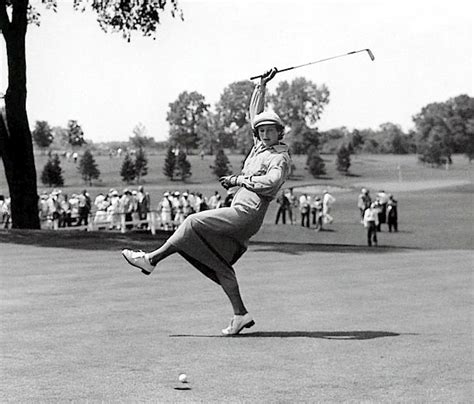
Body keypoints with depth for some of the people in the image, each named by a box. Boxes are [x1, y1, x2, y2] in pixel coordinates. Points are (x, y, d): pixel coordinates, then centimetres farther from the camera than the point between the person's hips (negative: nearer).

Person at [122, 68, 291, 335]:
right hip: (239, 215, 9)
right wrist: (262, 85, 23)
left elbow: (270, 182, -26)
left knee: (194, 222, -13)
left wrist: (239, 179, -17)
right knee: (219, 264, 4)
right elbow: (254, 113, 29)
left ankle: (152, 259, -7)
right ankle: (241, 315, 5)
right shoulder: (261, 146, 18)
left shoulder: (281, 158, -6)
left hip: (246, 214, -9)